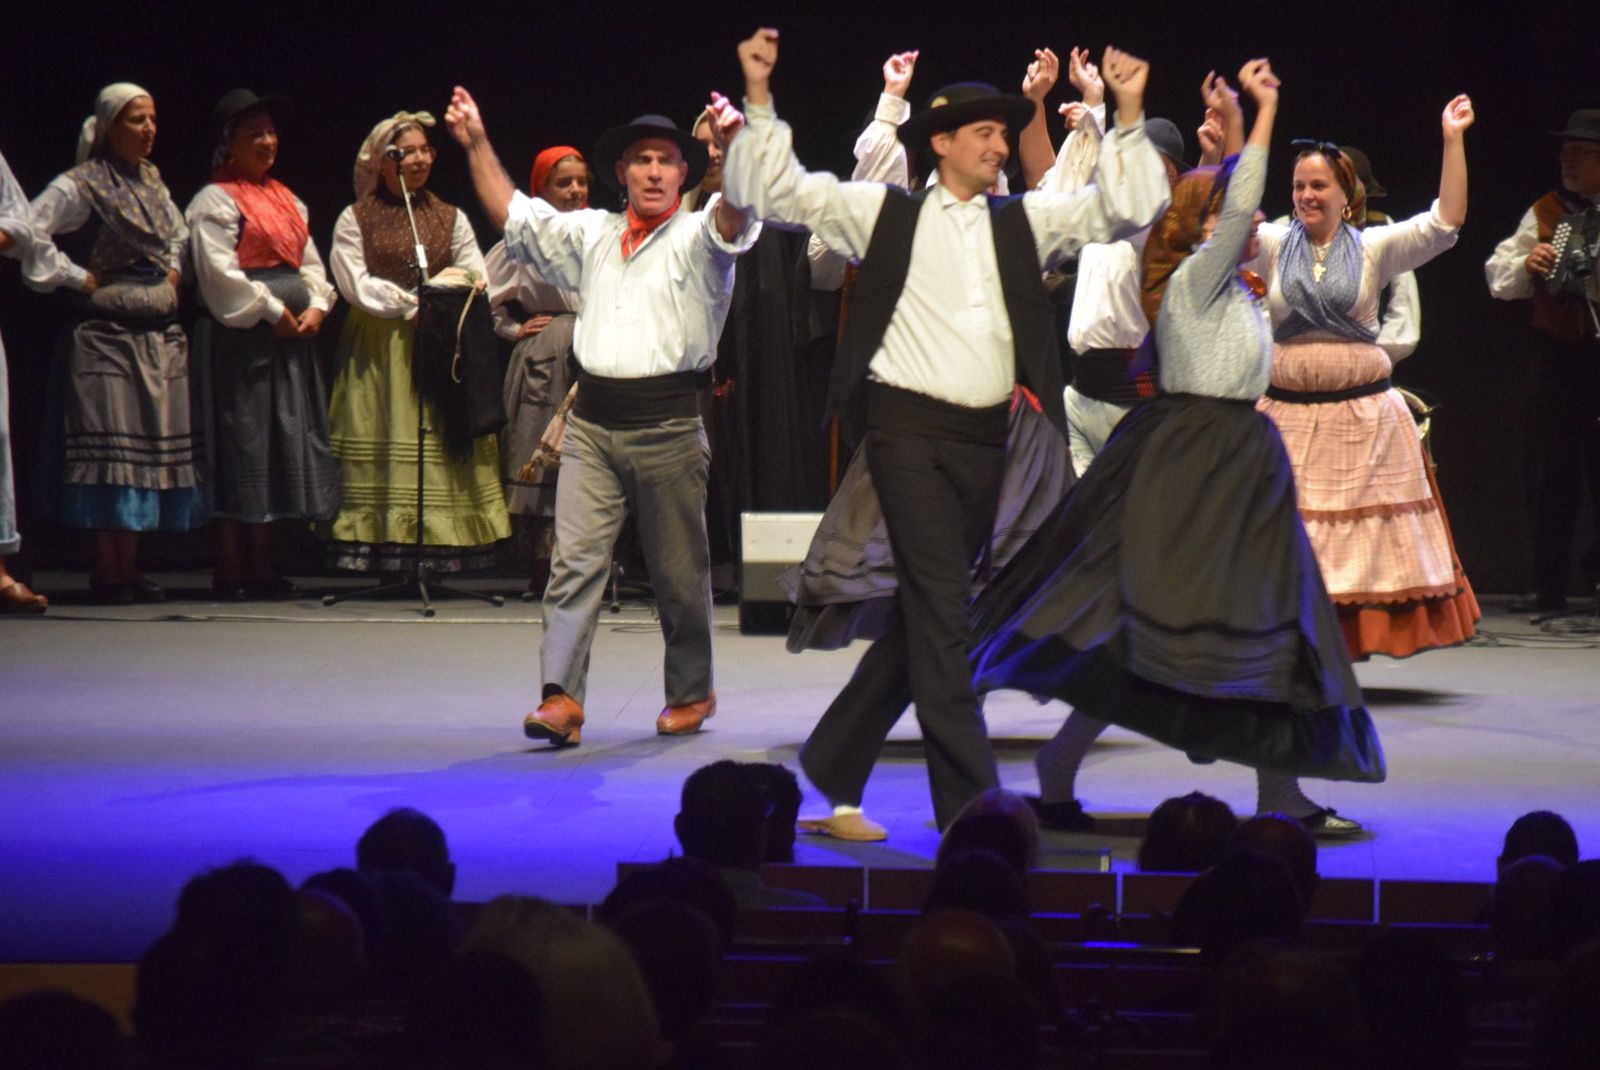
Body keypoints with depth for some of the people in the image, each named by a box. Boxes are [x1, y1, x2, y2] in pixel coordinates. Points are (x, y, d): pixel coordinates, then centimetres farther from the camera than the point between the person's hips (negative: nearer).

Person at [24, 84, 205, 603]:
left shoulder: (152, 180, 15)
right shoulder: (81, 185, -8)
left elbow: (177, 234, 32)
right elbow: (31, 232, -18)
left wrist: (174, 272, 15)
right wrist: (79, 278, -14)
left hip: (160, 334, 7)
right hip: (106, 333, -7)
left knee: (156, 444, 5)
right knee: (111, 447, -9)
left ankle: (129, 566, 11)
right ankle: (107, 571, -5)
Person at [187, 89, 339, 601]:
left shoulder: (286, 199, 18)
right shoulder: (215, 202, -7)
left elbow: (309, 260, 17)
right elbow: (221, 272, -15)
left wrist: (316, 306, -2)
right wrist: (272, 312, -14)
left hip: (290, 336, 8)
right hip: (240, 338, -8)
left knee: (286, 441, 8)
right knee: (241, 445, -7)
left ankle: (261, 567, 14)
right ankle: (231, 571, -4)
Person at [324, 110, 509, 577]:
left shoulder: (450, 218, 13)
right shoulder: (355, 219, 5)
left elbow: (476, 281, 5)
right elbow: (357, 286, -5)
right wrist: (412, 304, -10)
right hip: (378, 351, -2)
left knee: (447, 447, -6)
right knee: (381, 449, -7)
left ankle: (443, 562, -7)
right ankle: (385, 564, -9)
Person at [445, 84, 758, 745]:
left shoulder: (697, 237, 2)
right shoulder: (591, 234, 17)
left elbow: (734, 217, -19)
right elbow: (512, 215, 23)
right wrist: (476, 144, 15)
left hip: (667, 423, -3)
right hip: (591, 422, 4)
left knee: (679, 570, 6)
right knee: (574, 561, -8)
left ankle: (691, 693, 22)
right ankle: (561, 697, -14)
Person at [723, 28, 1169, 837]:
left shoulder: (1023, 223, 14)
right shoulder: (886, 214, 5)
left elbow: (1128, 208, 11)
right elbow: (769, 191, 4)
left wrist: (1128, 114, 2)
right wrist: (759, 97, -5)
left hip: (985, 438, 5)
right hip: (910, 429, -5)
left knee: (920, 619, 10)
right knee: (940, 616, -11)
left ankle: (833, 772, 23)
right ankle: (971, 808, -12)